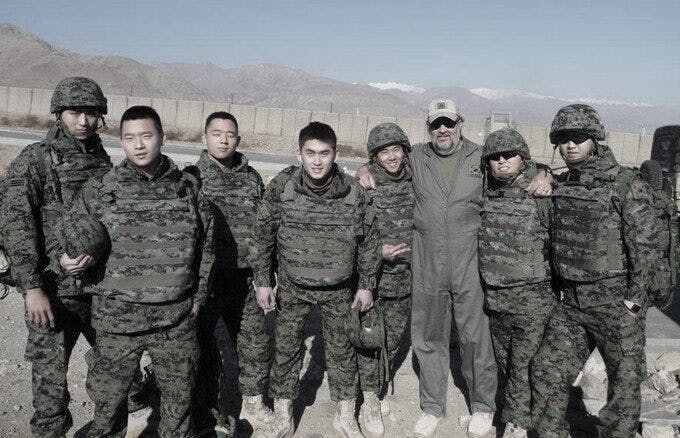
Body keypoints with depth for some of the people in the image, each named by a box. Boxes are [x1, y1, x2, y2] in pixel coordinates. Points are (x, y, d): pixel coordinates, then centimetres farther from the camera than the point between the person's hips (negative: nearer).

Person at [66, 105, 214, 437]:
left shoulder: (188, 188, 1)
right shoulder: (98, 191, -2)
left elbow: (205, 244, 9)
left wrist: (199, 294, 6)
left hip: (177, 320, 1)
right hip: (117, 319, 0)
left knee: (179, 396, 16)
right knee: (107, 399, 12)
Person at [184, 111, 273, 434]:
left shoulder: (252, 178, 7)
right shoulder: (191, 177, -4)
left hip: (245, 280, 4)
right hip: (204, 278, -3)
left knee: (255, 343, 12)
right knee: (203, 348, 9)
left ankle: (253, 406, 34)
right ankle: (206, 414, 28)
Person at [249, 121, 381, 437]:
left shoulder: (353, 192, -12)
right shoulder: (280, 188, -13)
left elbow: (368, 241, 0)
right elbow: (262, 236, -3)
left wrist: (366, 285, 2)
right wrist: (262, 281, -2)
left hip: (339, 290, 1)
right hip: (292, 287, 0)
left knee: (341, 350, 14)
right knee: (286, 350, 10)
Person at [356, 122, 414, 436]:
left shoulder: (415, 183, 2)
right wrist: (378, 251, -20)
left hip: (405, 278, 4)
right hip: (372, 276, -4)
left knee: (393, 337, 15)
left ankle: (380, 387, 37)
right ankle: (370, 400, 19)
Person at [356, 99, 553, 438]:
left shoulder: (483, 159, 4)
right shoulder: (415, 158, 8)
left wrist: (543, 178, -4)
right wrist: (366, 170, 5)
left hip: (470, 267, -1)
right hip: (427, 269, 2)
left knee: (476, 338, 6)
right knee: (428, 338, 12)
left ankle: (482, 407, 29)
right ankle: (432, 407, 31)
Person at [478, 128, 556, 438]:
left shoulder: (541, 194, -9)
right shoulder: (485, 194, 6)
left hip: (532, 297, -5)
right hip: (494, 296, 5)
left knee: (523, 364, 1)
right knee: (504, 362, 17)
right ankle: (516, 413, 36)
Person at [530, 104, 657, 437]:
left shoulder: (627, 184, -11)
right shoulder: (559, 184, 6)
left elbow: (645, 245, -12)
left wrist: (633, 301, -13)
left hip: (616, 304, -5)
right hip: (571, 302, 6)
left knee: (624, 384, 7)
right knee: (547, 374, 9)